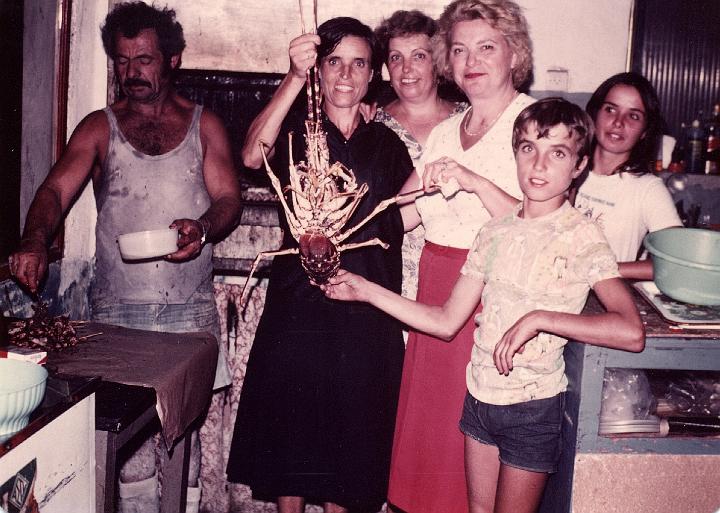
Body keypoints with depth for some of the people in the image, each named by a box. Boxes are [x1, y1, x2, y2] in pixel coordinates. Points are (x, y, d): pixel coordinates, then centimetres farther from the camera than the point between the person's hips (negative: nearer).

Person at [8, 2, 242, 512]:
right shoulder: (100, 127, 8)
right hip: (117, 307, 1)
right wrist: (36, 241, -25)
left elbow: (228, 197, 3)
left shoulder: (204, 125, 9)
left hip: (188, 308, 0)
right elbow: (56, 189, -4)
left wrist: (203, 228, -20)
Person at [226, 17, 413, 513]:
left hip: (364, 310, 2)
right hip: (298, 301, -2)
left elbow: (401, 216, 13)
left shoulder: (386, 143, 10)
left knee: (349, 432, 11)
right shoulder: (297, 128, 2)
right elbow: (252, 155, -20)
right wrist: (296, 76, -29)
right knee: (289, 427, 8)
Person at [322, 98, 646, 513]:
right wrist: (367, 291, 0)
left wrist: (539, 318, -29)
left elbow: (631, 332, -27)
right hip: (480, 395, 5)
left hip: (533, 405, -5)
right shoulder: (497, 232, 2)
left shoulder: (581, 237, -14)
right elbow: (446, 322, 4)